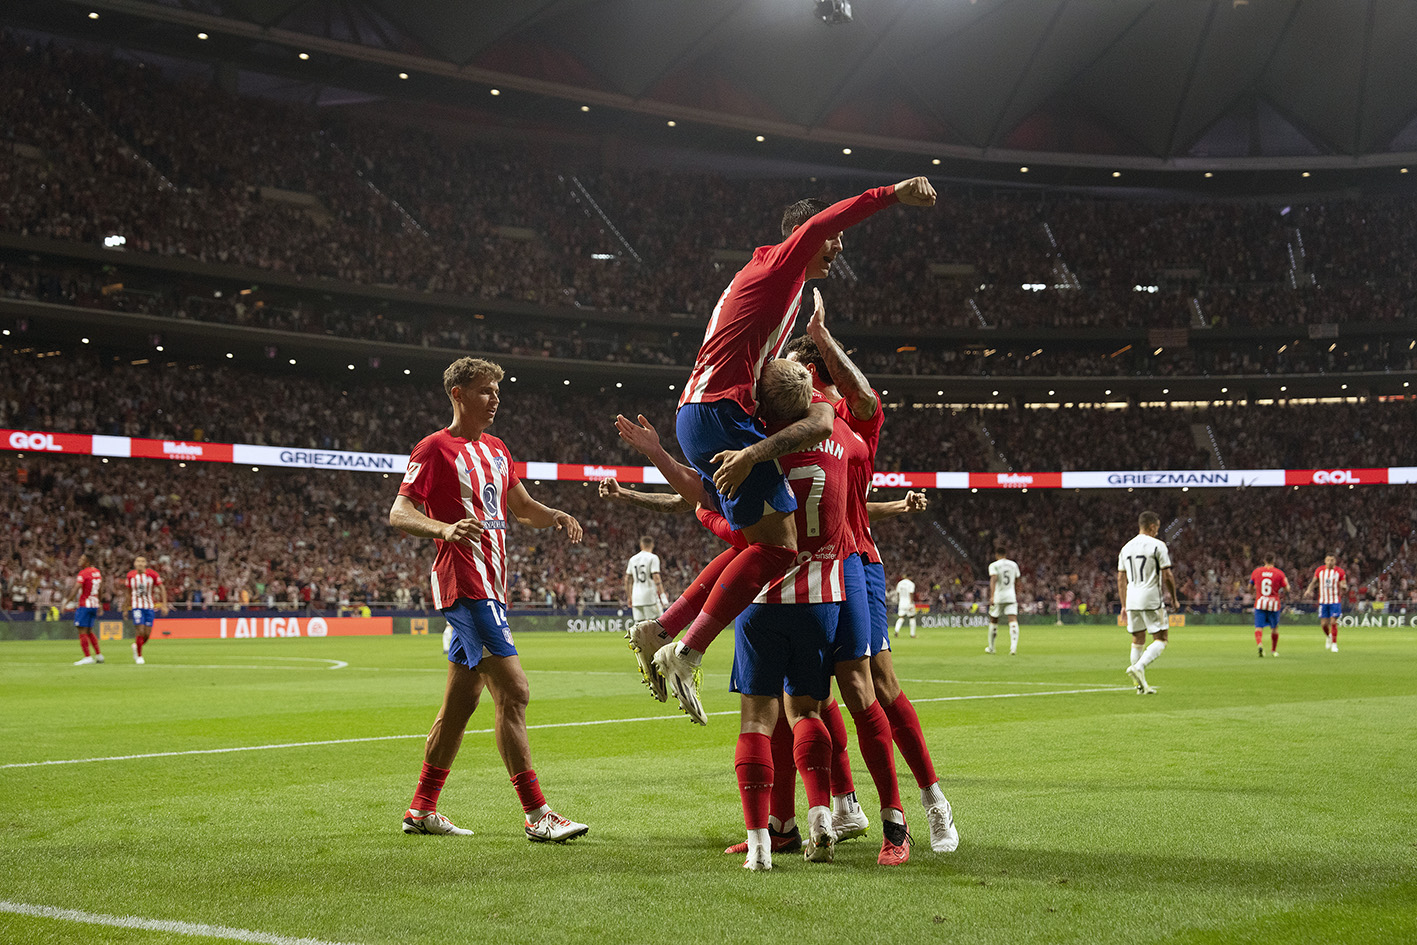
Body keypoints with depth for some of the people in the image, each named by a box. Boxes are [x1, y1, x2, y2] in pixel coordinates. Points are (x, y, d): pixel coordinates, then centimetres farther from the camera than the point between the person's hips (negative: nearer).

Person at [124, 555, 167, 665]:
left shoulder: (152, 574, -5)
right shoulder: (130, 576, -1)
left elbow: (162, 588, 3)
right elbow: (128, 593, 12)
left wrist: (164, 605, -2)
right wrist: (127, 608, 16)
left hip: (149, 606, 1)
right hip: (136, 606, -1)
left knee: (147, 634, 0)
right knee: (140, 631, -12)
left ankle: (136, 646, 32)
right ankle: (139, 656, 5)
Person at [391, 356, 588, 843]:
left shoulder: (496, 449, 18)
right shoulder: (435, 448, -6)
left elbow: (522, 507, 25)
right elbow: (398, 514, -11)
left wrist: (556, 516, 3)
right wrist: (444, 528, -31)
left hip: (489, 588, 9)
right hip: (464, 583, -9)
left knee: (461, 700, 12)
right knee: (513, 692, -14)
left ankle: (421, 809, 21)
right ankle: (537, 815, -12)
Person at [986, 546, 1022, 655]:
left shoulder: (994, 565, -4)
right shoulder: (1013, 564, 10)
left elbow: (993, 580, -20)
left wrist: (992, 596, -28)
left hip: (998, 597, -2)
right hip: (1011, 596, 2)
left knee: (993, 621, 14)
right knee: (1013, 620, -7)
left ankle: (991, 647, 24)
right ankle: (1014, 647, -24)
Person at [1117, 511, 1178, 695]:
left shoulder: (1126, 547, 12)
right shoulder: (1157, 545, -6)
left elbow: (1121, 579, 14)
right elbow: (1167, 576, -8)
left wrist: (1124, 606, 19)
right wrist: (1174, 599, 4)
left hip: (1131, 600, 6)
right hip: (1151, 599, -6)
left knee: (1138, 640, 13)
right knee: (1160, 640, 2)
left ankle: (1141, 685, 11)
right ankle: (1138, 667, -20)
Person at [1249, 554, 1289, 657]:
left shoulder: (1256, 571, 4)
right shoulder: (1279, 573, -2)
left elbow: (1250, 587, 14)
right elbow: (1287, 588, 0)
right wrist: (1286, 581, 21)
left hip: (1260, 603, 0)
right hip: (1274, 604, 0)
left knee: (1259, 627, -5)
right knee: (1275, 628, 18)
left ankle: (1259, 644, -33)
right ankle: (1273, 650, 28)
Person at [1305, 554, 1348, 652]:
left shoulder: (1340, 572, -3)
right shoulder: (1319, 570, 2)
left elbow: (1344, 589, -1)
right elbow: (1314, 582, 14)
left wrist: (1344, 587, -25)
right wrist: (1309, 590, -4)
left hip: (1335, 601, -2)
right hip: (1323, 601, 2)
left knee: (1333, 622, -9)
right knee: (1323, 624, 0)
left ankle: (1334, 644, 3)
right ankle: (1328, 636, 32)